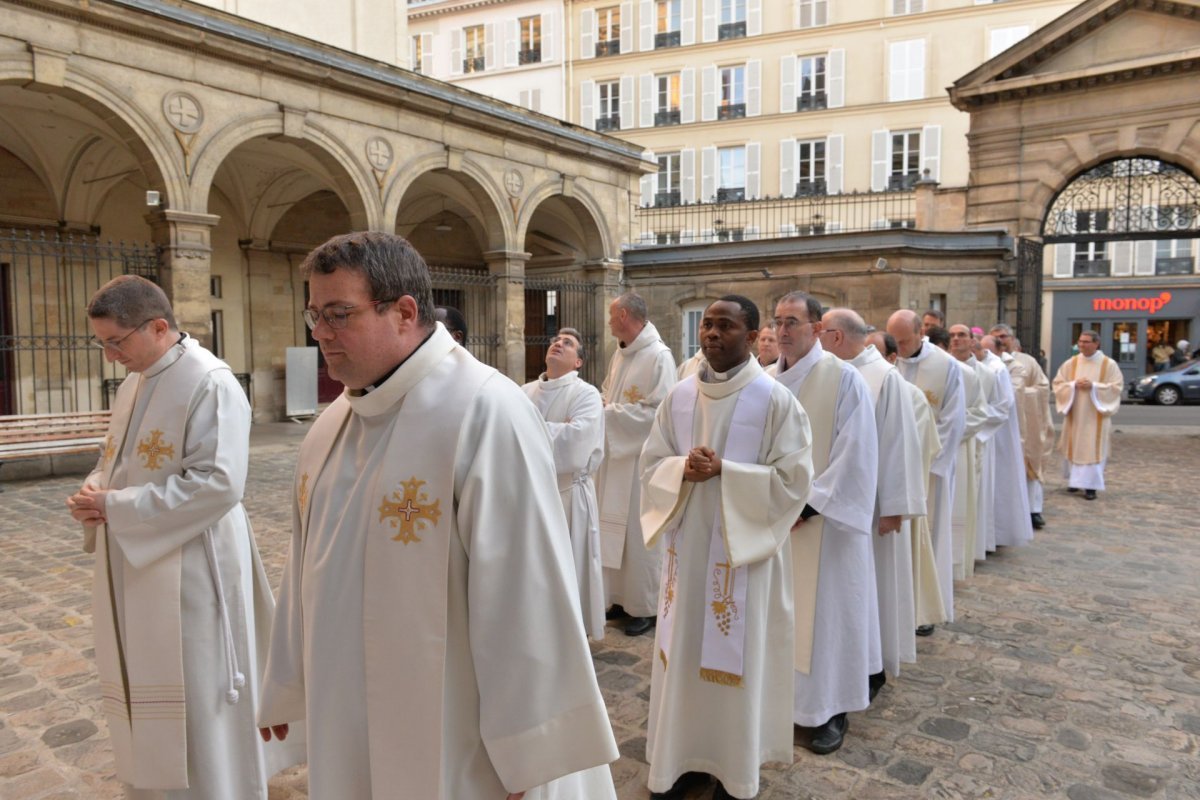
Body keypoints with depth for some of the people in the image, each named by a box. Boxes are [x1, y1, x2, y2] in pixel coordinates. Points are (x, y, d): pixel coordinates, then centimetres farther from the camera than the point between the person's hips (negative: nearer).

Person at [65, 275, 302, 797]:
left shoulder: (211, 384, -17)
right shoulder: (134, 383, 11)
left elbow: (219, 482, -24)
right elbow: (118, 460, 20)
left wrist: (117, 506, -20)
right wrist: (96, 489, -3)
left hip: (189, 572, -8)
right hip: (134, 570, 9)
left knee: (195, 704, 4)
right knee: (145, 696, 19)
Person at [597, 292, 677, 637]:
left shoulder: (659, 357, -16)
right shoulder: (620, 355, 11)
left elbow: (659, 412, -22)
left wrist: (608, 413, -19)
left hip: (641, 459, -8)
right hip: (615, 455, 8)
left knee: (640, 534, 2)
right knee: (616, 529, 14)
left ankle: (645, 607, 17)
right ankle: (621, 597, 28)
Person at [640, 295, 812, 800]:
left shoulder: (775, 401, -9)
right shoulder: (679, 397, 4)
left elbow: (793, 478, -12)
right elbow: (651, 465, 6)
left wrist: (724, 471, -21)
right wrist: (683, 470, -16)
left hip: (744, 547, -4)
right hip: (687, 544, 4)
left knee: (738, 656, 7)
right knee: (683, 652, 12)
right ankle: (682, 755, 30)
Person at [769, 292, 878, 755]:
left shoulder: (844, 379, -11)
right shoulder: (766, 380, 5)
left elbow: (854, 456, -14)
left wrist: (807, 506, -17)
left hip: (823, 520, -5)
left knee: (825, 610, 5)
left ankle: (831, 710, 20)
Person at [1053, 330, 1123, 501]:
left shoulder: (1109, 364, -2)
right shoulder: (1071, 363, 4)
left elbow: (1116, 386, -6)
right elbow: (1058, 383, 4)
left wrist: (1093, 386, -16)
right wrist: (1073, 385, -13)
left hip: (1095, 415, -3)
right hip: (1074, 414, 3)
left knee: (1093, 448, -4)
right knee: (1074, 446, 7)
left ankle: (1090, 484, 1)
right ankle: (1074, 480, 21)